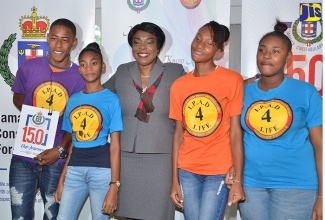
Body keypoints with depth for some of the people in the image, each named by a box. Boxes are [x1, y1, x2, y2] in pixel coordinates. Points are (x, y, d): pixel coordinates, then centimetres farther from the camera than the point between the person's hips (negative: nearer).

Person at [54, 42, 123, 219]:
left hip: (102, 168, -4)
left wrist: (114, 186, -12)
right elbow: (72, 142, 14)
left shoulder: (111, 99, -3)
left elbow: (115, 145, -7)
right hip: (75, 168, 4)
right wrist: (62, 179, 11)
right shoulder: (73, 100, 11)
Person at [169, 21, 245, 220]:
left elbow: (235, 132, -8)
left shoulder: (232, 80, -6)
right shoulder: (179, 85, 5)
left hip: (219, 172, -3)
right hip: (187, 171, 4)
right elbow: (179, 134, 6)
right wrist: (175, 180, 4)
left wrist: (238, 180, -12)